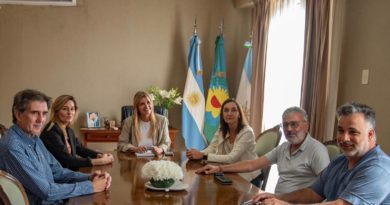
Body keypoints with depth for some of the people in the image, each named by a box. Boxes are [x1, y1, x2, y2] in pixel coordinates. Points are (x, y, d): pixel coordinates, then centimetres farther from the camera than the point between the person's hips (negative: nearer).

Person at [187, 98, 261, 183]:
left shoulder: (247, 132, -21)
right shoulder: (221, 131, -1)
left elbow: (231, 158, -26)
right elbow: (211, 149, -5)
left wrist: (203, 156, -30)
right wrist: (197, 153, -28)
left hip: (248, 178, -5)